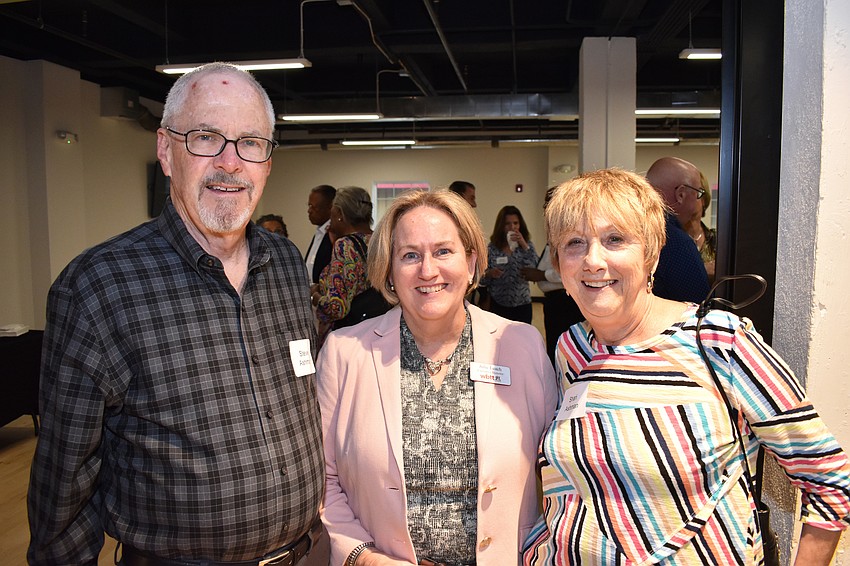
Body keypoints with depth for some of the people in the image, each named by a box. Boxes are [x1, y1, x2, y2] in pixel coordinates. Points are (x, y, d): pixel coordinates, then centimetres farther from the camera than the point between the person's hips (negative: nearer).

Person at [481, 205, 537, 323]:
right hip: (498, 305, -1)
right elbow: (482, 278, 3)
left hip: (522, 305, 1)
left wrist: (524, 246, -17)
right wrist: (489, 274, -18)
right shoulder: (492, 248, 1)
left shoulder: (527, 245, 4)